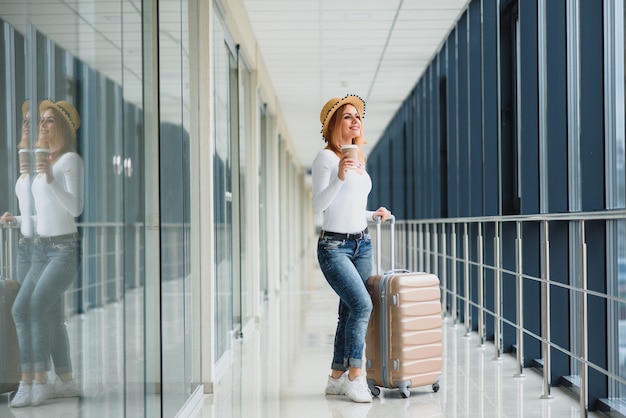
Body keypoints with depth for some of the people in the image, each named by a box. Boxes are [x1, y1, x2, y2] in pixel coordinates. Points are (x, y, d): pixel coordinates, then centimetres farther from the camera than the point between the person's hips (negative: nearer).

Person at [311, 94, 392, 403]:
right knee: (362, 304, -20)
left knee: (350, 312, 6)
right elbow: (318, 206, -14)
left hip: (362, 244, 7)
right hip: (334, 246, -7)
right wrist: (339, 177, -26)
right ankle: (355, 376, -10)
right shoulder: (326, 157, -6)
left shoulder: (359, 161, 17)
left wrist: (373, 215, 8)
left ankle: (337, 378, 16)